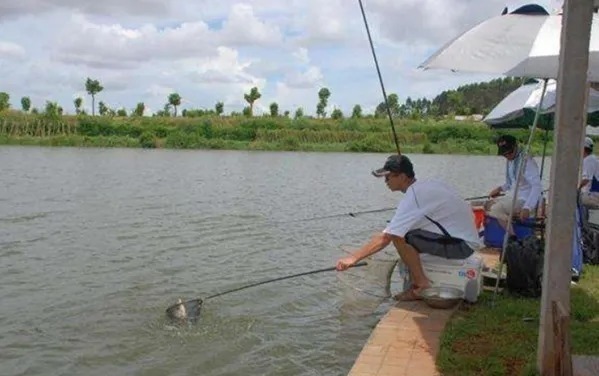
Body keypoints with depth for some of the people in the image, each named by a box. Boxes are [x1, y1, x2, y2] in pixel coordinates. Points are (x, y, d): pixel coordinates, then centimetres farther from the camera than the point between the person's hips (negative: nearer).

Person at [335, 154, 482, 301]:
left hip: (462, 245, -9)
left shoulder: (413, 197, -20)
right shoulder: (427, 185, 6)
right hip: (466, 235, 9)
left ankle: (421, 285, -3)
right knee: (403, 230, 12)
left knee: (400, 237, -18)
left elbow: (385, 238, -22)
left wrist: (353, 258, -17)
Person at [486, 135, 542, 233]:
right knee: (488, 206, 7)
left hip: (526, 200, -9)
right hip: (515, 196, 10)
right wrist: (500, 188, 7)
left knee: (496, 209, -24)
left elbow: (537, 186, -27)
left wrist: (527, 208, -36)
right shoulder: (510, 160, 7)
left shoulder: (527, 161, -21)